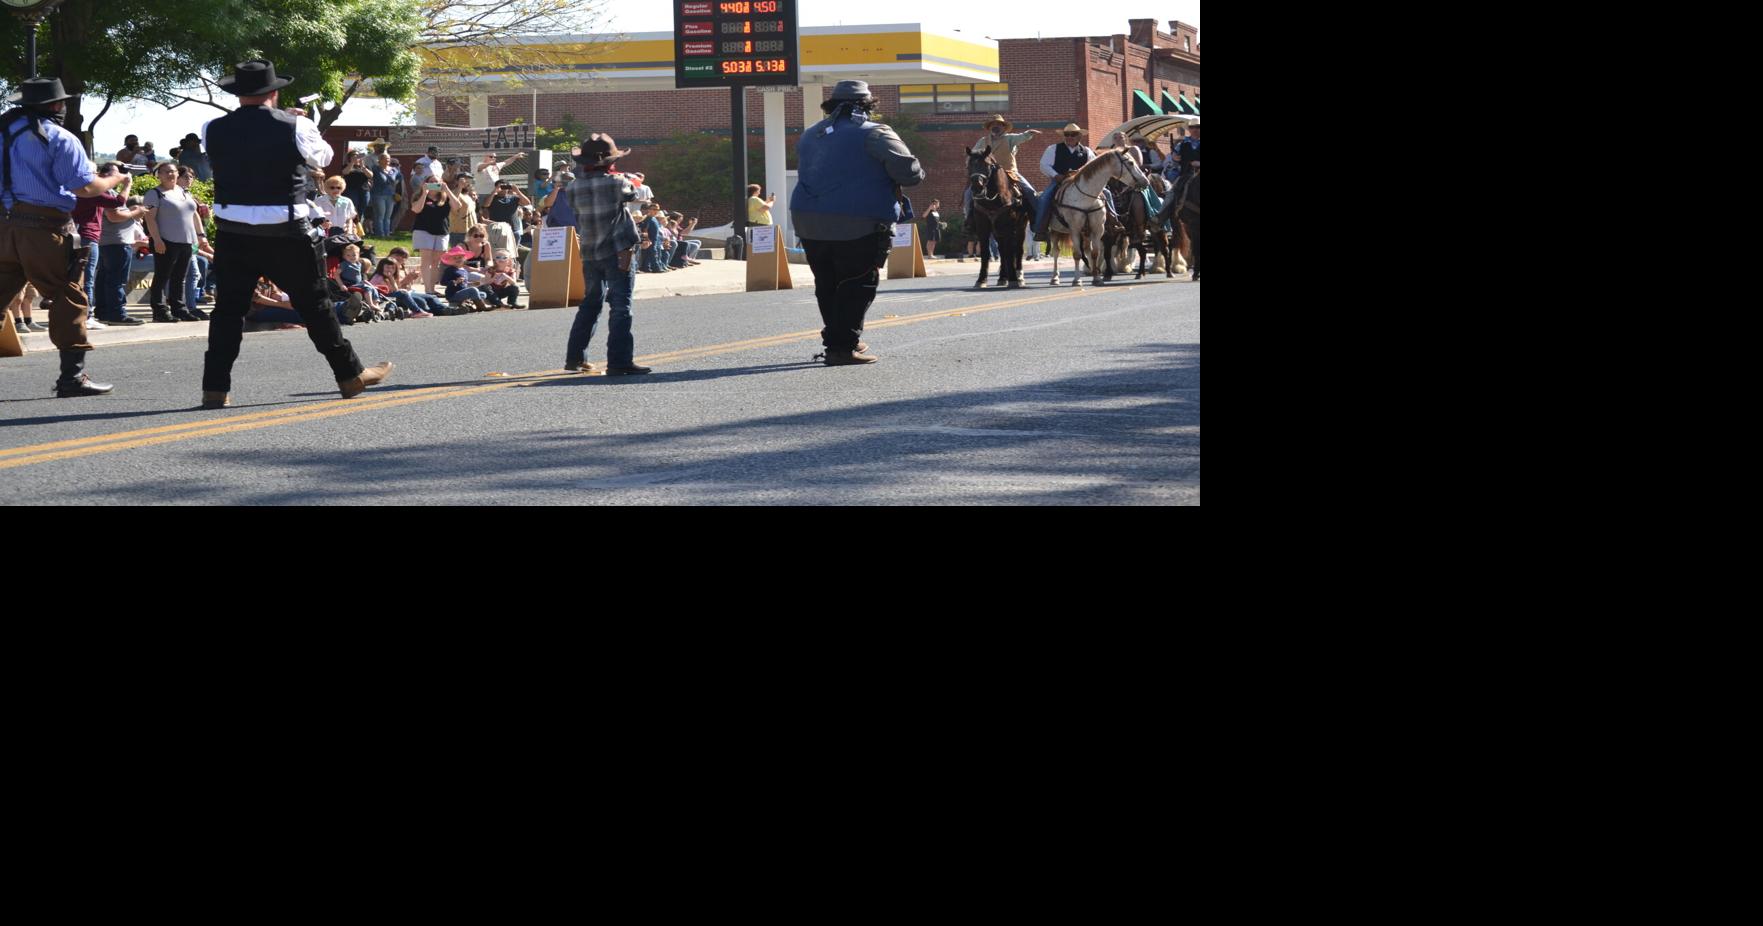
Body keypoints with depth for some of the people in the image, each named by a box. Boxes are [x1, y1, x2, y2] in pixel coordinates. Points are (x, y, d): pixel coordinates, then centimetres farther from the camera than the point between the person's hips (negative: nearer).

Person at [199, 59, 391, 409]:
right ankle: (350, 375, 20)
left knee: (229, 308, 8)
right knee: (314, 304, 9)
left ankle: (215, 387, 3)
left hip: (234, 234, 2)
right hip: (287, 234, -2)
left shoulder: (214, 131, -3)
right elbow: (323, 157, 7)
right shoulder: (295, 128, -10)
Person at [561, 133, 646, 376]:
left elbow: (577, 220, 6)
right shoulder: (616, 183, -11)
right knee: (621, 306, -4)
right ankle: (619, 361, -10)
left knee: (591, 303, 19)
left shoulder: (574, 188, 1)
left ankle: (575, 357, 22)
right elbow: (637, 193, 6)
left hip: (589, 254, 5)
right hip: (617, 252, -5)